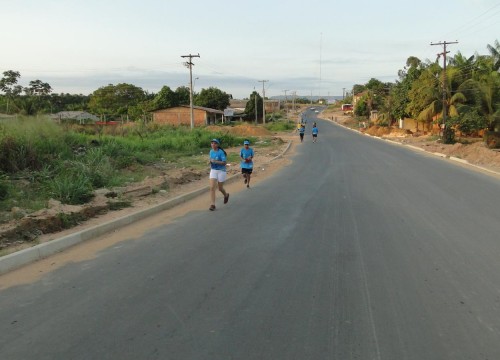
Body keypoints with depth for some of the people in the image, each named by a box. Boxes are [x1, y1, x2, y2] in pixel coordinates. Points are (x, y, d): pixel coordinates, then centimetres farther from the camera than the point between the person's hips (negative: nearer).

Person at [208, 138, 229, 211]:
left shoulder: (221, 152, -15)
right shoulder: (211, 151, 5)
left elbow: (224, 162, -20)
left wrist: (215, 161, -26)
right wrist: (210, 161, 2)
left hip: (221, 171, -4)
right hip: (213, 171, 4)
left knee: (220, 188, 10)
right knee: (212, 187, -11)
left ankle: (226, 195, 45)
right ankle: (212, 205, -9)